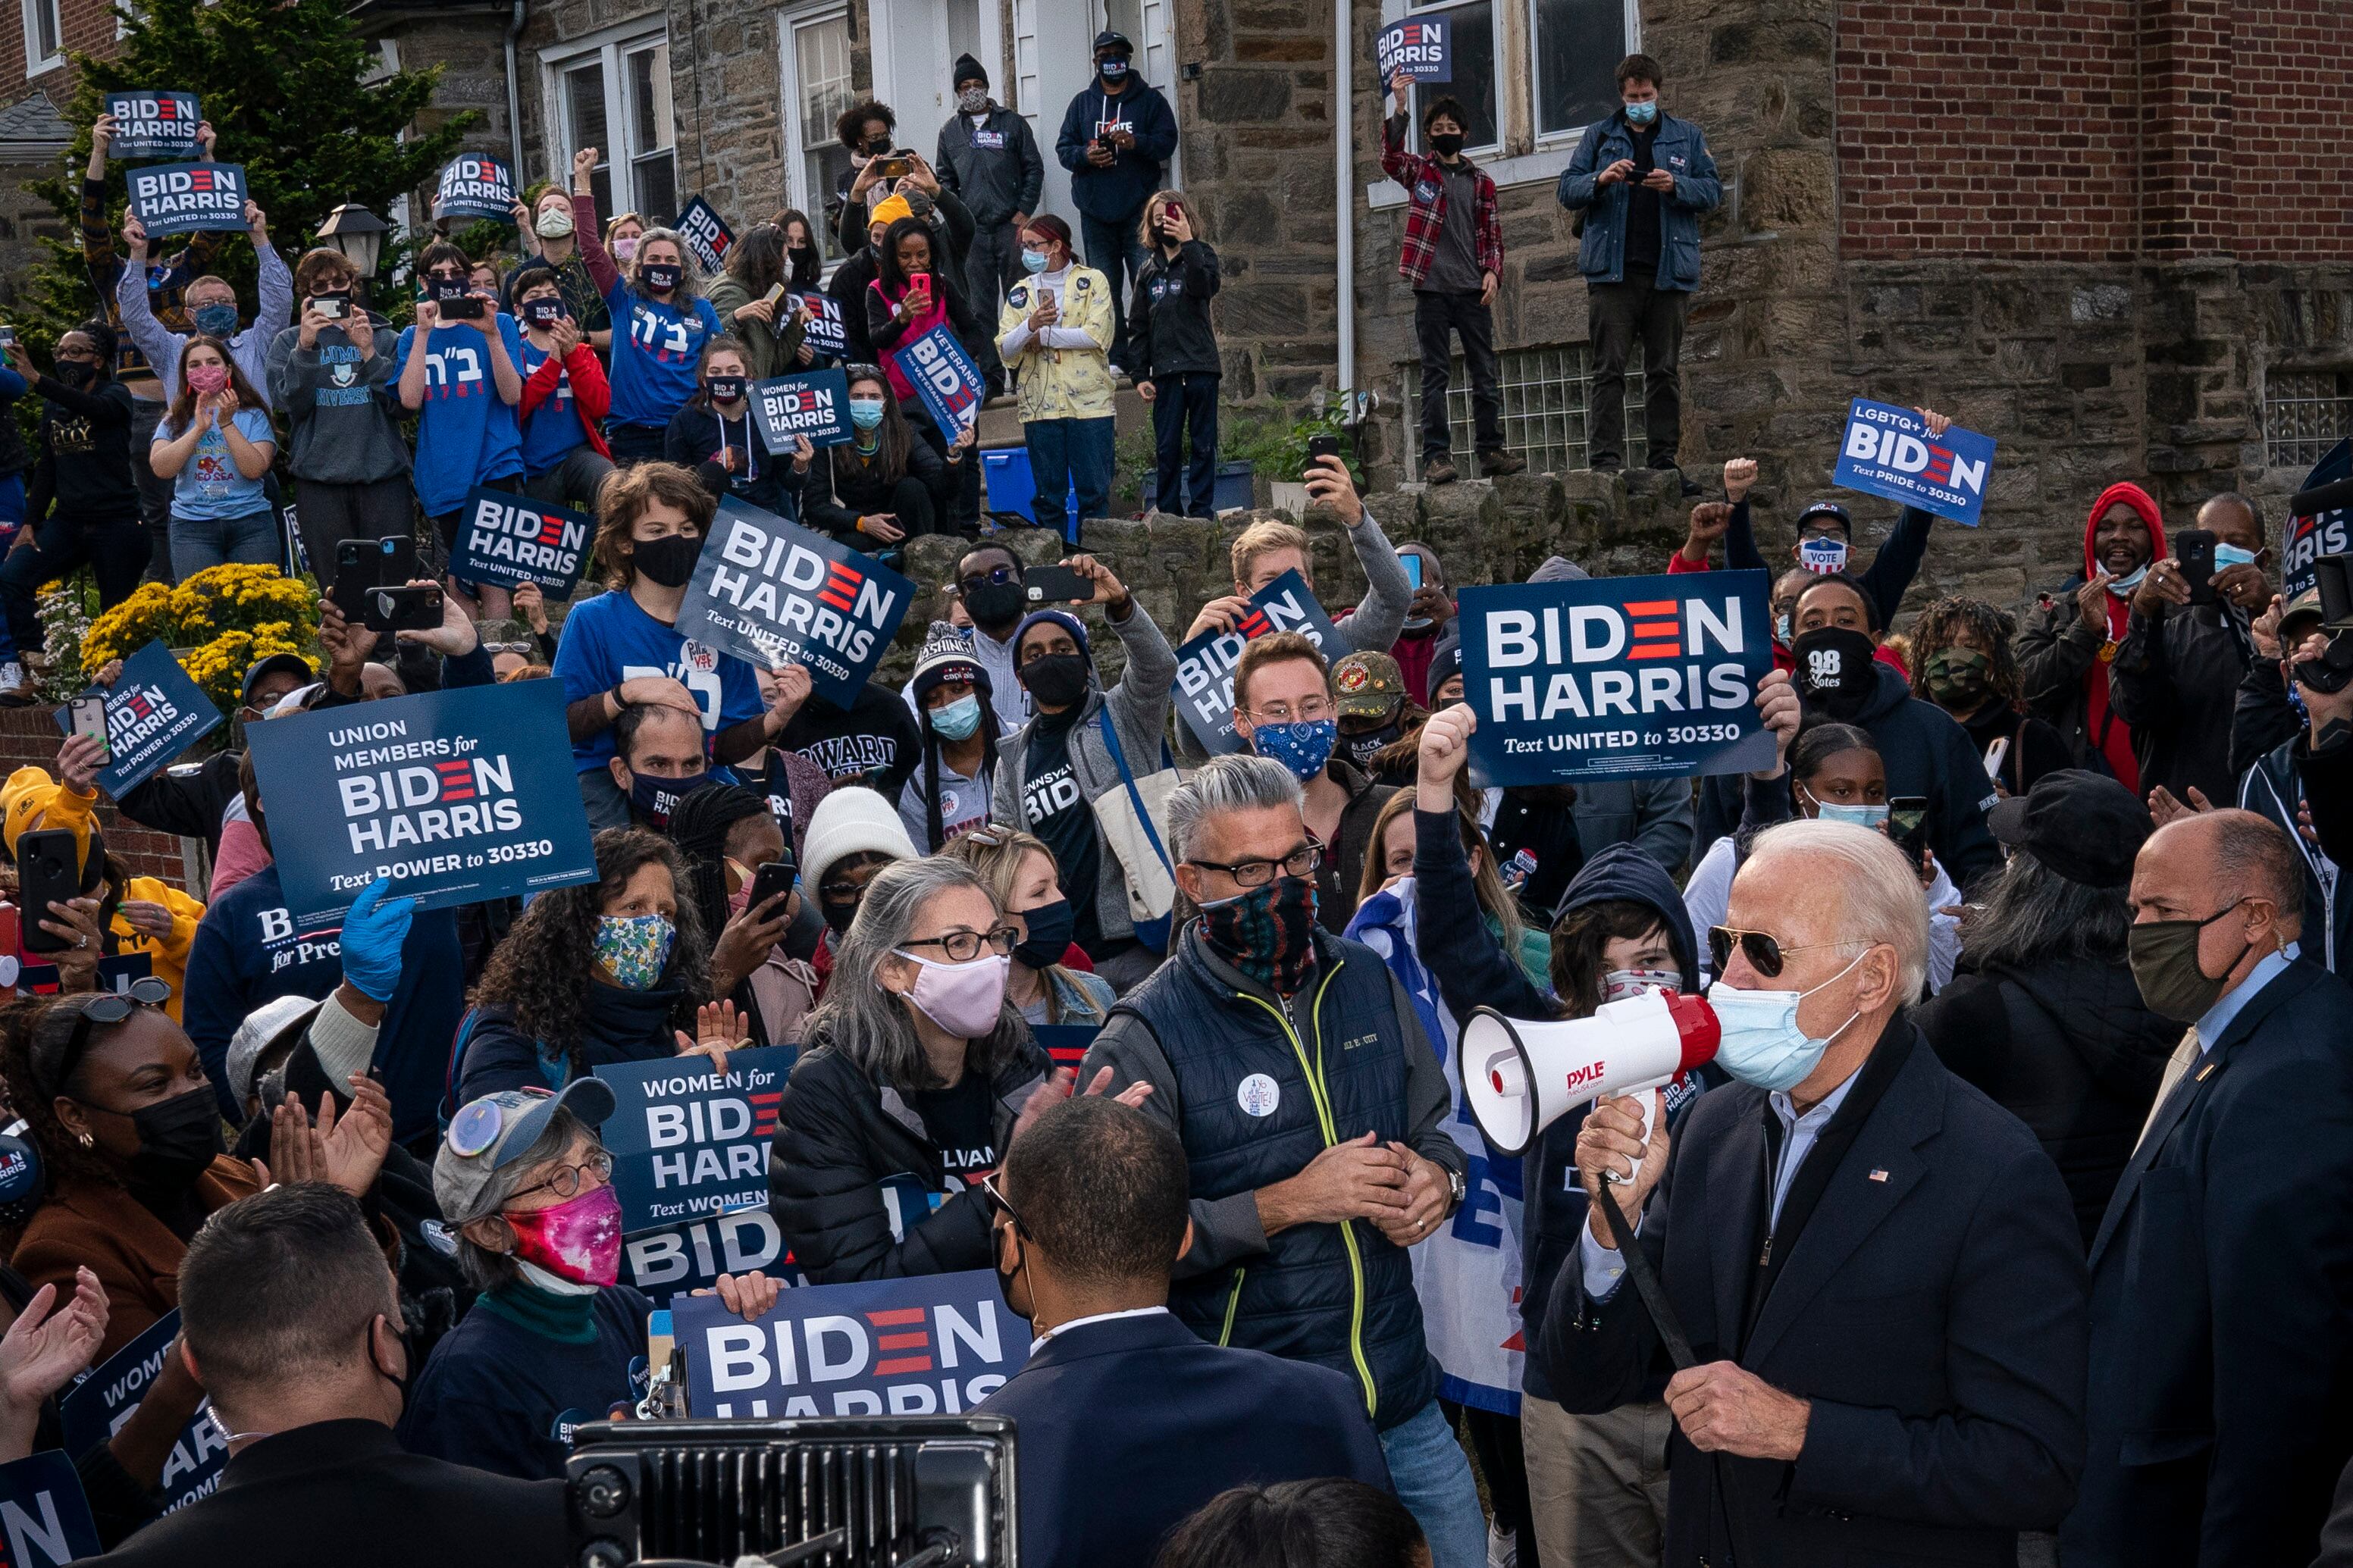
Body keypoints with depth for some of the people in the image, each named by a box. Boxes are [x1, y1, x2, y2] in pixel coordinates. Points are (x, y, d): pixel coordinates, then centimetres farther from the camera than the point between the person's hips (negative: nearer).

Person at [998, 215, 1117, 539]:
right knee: (1047, 496, 5)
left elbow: (1098, 335, -11)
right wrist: (1030, 325, -17)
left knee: (1094, 493, -2)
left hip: (1088, 403, -3)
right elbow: (1005, 349, 3)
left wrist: (1044, 336, -6)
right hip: (1039, 406, 3)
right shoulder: (1021, 292, 14)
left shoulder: (1092, 282, 3)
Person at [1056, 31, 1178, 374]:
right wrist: (1085, 155, -10)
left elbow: (1167, 142, -2)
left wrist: (1136, 142, -20)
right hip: (1095, 211, 3)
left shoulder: (1150, 99, 7)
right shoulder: (1082, 103, 15)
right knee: (1104, 288, 3)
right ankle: (1115, 357, 7)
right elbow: (1063, 147, 12)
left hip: (1139, 209, -3)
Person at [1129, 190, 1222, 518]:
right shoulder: (1148, 268, 13)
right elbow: (1137, 327, 12)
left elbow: (1205, 288, -20)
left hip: (1201, 368, -3)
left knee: (1203, 445, 1)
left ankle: (1201, 512, 5)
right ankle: (1168, 515, 8)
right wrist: (1140, 375, 4)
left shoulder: (1201, 255, 4)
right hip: (1164, 372, 3)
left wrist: (1187, 243, -22)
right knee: (1166, 448, 3)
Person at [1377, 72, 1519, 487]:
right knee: (1435, 375, -2)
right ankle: (1436, 456, -2)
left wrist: (1492, 271, -4)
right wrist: (1400, 109, -25)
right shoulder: (1419, 171, 7)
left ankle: (1490, 450, 9)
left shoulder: (1481, 182, 13)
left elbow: (1492, 234, 14)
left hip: (1473, 291, 2)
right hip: (1432, 289, -2)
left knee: (1485, 373, 3)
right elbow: (1391, 157, -13)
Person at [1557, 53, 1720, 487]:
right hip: (1612, 271, -1)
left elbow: (1713, 191, 8)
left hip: (1669, 270, 1)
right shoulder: (1599, 136, 14)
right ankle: (1605, 461, -9)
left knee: (1665, 370, 5)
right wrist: (1601, 179, -12)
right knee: (1609, 369, -7)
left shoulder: (1688, 137, 15)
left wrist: (1675, 185, -11)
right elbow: (1567, 190, 8)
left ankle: (1665, 459, 9)